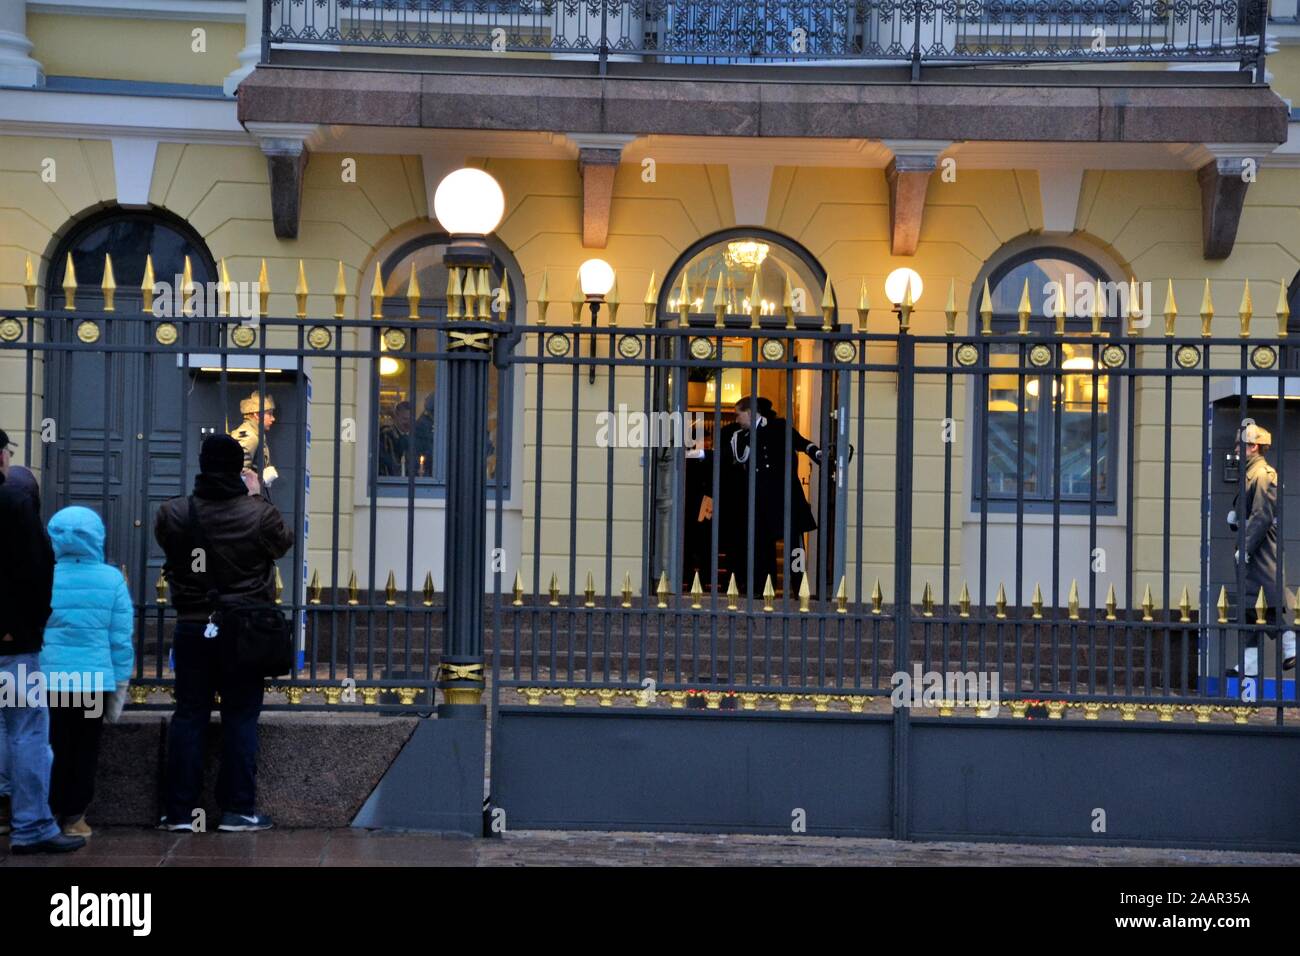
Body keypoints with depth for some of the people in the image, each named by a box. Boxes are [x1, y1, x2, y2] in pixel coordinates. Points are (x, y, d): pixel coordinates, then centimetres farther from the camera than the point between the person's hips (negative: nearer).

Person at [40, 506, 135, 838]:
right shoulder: (112, 579, -5)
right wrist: (120, 682, 8)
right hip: (94, 680, 0)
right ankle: (74, 815, 13)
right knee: (85, 749, 10)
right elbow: (121, 636, -2)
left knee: (54, 748, 10)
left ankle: (49, 812, 13)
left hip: (50, 679, 0)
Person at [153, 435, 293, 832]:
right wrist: (256, 496, 15)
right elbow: (282, 542, 6)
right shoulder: (258, 514, -13)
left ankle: (180, 810, 8)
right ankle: (238, 808, 5)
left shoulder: (174, 514, -8)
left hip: (192, 628, 2)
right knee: (241, 717, 5)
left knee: (189, 716, 8)